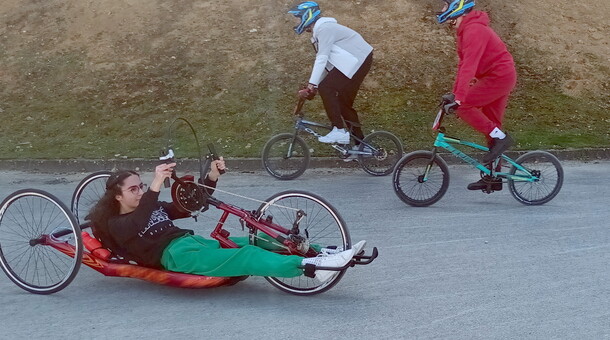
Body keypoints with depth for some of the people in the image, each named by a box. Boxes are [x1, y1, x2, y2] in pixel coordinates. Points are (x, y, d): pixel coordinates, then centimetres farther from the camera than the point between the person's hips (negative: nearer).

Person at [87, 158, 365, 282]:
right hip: (175, 254, -8)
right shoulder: (115, 224, 4)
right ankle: (312, 265, -46)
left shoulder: (153, 207, 26)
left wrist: (212, 177, 12)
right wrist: (155, 186, -33)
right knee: (247, 256, -29)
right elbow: (137, 227, -21)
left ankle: (324, 253, -24)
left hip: (193, 241, 8)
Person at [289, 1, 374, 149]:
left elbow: (322, 58, -23)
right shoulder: (318, 32, 18)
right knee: (343, 103, 11)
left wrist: (312, 85, -27)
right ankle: (360, 142, 16)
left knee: (326, 88, -19)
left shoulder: (324, 28, -14)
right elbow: (323, 63, 18)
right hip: (359, 62, 10)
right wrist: (312, 87, 11)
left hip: (357, 61, -10)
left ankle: (339, 130, -19)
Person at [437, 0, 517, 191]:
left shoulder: (473, 30, -21)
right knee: (491, 125, 11)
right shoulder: (466, 30, 12)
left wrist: (458, 99, -36)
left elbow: (469, 66, -31)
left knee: (463, 107, -18)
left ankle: (499, 137, -9)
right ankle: (493, 177, 16)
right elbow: (464, 64, 16)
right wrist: (455, 93, 14)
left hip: (498, 76, -10)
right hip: (502, 77, 10)